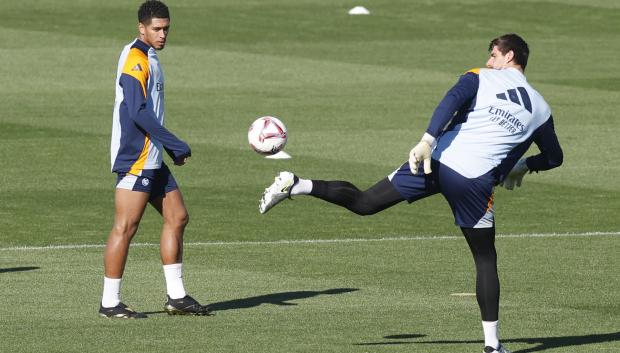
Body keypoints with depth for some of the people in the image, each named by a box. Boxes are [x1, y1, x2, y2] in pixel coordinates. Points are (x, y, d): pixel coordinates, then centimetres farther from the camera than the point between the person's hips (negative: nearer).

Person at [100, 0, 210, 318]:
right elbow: (139, 113, -22)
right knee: (125, 227, -7)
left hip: (152, 160, 10)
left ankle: (176, 297, 15)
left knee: (177, 217, 11)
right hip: (135, 159, -10)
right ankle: (110, 303, -3)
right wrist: (177, 145, -20)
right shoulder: (135, 60, -14)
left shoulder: (148, 59, 17)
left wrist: (171, 148, 17)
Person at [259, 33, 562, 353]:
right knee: (485, 260, 12)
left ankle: (295, 185, -9)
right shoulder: (539, 109, 18)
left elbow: (453, 99, -9)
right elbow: (553, 157, 27)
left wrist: (428, 140, -18)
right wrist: (523, 167, 44)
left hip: (436, 159, 0)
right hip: (475, 182, 0)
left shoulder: (481, 78, 12)